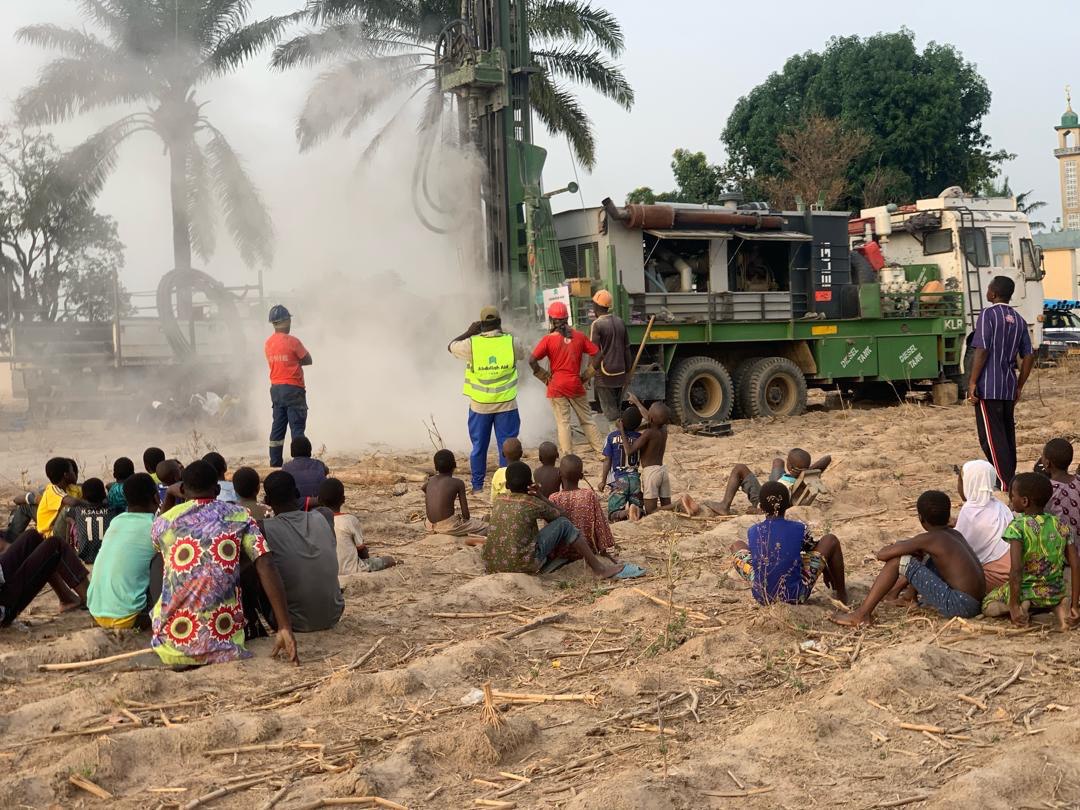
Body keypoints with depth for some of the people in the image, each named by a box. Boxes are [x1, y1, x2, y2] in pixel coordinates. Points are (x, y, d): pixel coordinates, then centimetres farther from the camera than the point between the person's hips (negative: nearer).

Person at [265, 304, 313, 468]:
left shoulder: (268, 343, 7)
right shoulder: (292, 341, -14)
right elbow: (308, 360, -6)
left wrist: (290, 361, 4)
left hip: (276, 389, 7)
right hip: (293, 389, -7)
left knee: (278, 426, 11)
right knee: (297, 426, -5)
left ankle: (275, 463, 13)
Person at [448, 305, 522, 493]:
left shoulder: (472, 344, -10)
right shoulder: (510, 342, -8)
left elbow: (451, 346, 8)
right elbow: (520, 354, 16)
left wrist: (469, 332, 13)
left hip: (480, 405, 0)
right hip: (506, 404, 0)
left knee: (479, 446, 12)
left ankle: (477, 485, 18)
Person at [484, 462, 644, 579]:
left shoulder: (499, 501, 10)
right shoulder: (533, 504, -4)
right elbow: (560, 516, 11)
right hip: (523, 564, -6)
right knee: (563, 524, 4)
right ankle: (599, 568, 9)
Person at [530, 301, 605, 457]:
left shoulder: (549, 339, -7)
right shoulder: (579, 336, 1)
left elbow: (532, 360, -14)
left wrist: (545, 377, -2)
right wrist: (586, 375, 8)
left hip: (557, 386, -2)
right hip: (576, 385, 2)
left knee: (563, 423, 2)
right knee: (587, 419, 13)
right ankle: (603, 450, 16)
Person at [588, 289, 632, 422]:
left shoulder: (597, 325, -12)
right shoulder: (620, 322, 7)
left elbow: (595, 353, -15)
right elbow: (627, 348, 11)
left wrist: (592, 370, -5)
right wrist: (627, 371, 18)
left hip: (605, 376, -6)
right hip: (620, 374, 6)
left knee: (610, 411, -1)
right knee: (617, 409, 15)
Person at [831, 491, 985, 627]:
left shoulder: (928, 539, -9)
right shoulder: (955, 535, 14)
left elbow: (882, 554, -10)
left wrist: (897, 547, 10)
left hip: (959, 605, -9)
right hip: (975, 604, 9)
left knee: (898, 561, -8)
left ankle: (861, 615, -7)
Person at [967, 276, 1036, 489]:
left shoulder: (988, 315, -9)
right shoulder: (1018, 320, 12)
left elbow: (982, 350, -16)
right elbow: (1029, 356, 12)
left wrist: (972, 382, -12)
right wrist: (1019, 387, 19)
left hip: (988, 387, -7)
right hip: (1009, 388, 7)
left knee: (991, 436, -5)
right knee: (1007, 434, 13)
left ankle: (1004, 483, -9)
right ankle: (1010, 479, 18)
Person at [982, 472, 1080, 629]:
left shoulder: (1017, 527, -16)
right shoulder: (1061, 525, -2)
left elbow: (1015, 569, -25)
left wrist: (1014, 606, -19)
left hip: (1025, 591, -4)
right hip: (1056, 593, 4)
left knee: (987, 605, 23)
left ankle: (1015, 607, -7)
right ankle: (1058, 606, 4)